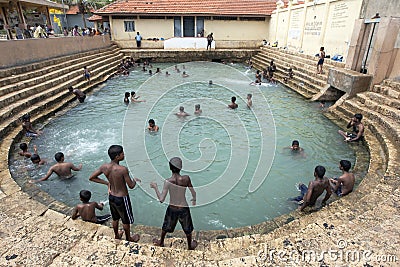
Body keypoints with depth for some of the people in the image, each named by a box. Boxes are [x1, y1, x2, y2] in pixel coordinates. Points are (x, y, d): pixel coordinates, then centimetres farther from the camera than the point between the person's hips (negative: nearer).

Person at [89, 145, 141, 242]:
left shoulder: (104, 167, -13)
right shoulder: (123, 169, -32)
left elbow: (92, 178, 1)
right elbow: (131, 186, -22)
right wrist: (135, 180, 0)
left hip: (111, 197, 6)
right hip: (122, 198, -6)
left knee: (115, 219, 29)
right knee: (126, 220, 20)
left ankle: (117, 236, 51)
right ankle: (128, 239, 41)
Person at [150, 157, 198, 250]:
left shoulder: (168, 182, -23)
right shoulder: (186, 179, -21)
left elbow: (161, 199, -20)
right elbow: (193, 192, -8)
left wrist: (155, 187, -8)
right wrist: (194, 199, 14)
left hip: (172, 208, 0)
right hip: (184, 208, 0)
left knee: (166, 227, 28)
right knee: (187, 229, 25)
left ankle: (161, 242, 52)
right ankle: (190, 245, 47)